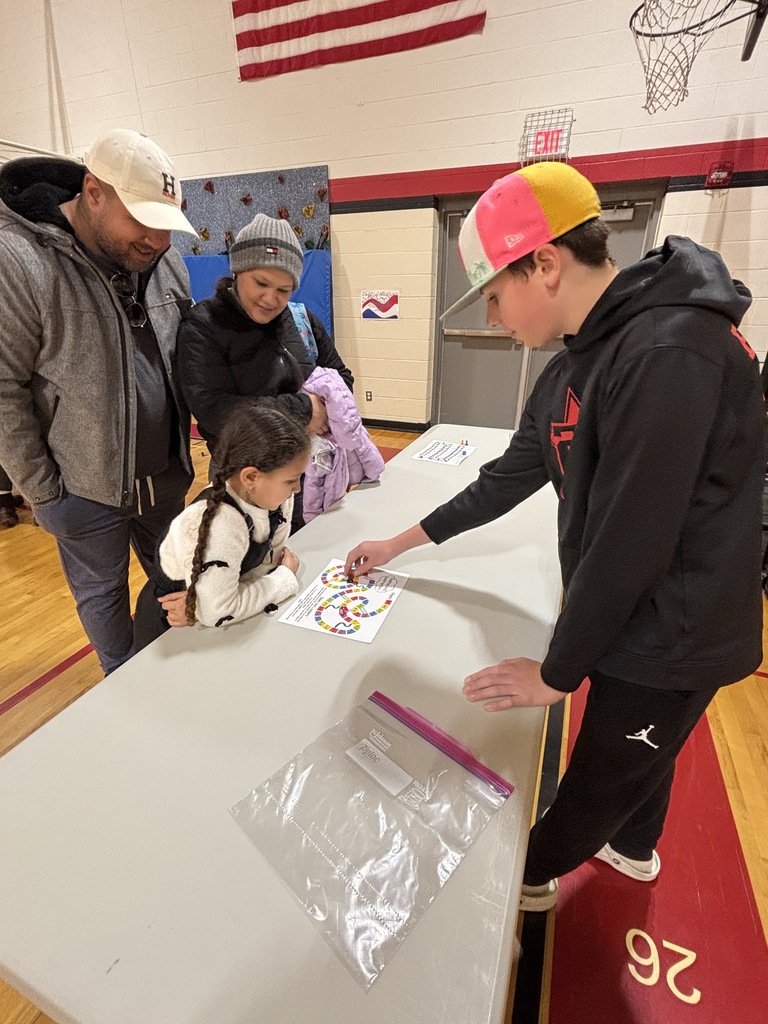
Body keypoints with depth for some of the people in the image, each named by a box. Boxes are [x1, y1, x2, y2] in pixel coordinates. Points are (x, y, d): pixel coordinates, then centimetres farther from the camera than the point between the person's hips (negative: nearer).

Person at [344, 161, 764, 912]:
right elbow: (507, 479, 7)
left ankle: (531, 872, 46)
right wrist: (398, 545, 11)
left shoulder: (669, 352, -28)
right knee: (633, 755, 30)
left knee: (601, 779, 18)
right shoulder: (576, 364, 2)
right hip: (624, 618, 7)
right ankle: (633, 848, 58)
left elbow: (628, 541, -28)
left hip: (670, 638, -7)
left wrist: (557, 673, -14)